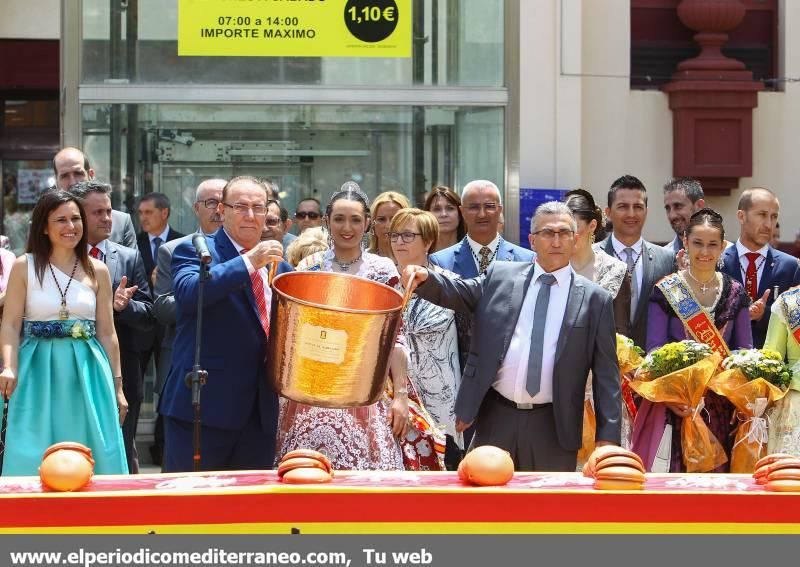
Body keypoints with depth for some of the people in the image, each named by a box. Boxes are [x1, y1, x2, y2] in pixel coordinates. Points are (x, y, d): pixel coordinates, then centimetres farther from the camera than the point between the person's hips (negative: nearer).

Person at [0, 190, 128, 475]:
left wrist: (117, 386, 9)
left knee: (92, 457, 1)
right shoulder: (24, 267, 1)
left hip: (86, 376, 2)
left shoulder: (97, 270, 7)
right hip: (38, 372, -2)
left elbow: (107, 333, 9)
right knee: (32, 457, -2)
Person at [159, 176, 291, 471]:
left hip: (261, 412, 6)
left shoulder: (279, 267, 16)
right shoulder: (194, 251, -2)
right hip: (203, 405, -5)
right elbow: (188, 292, -24)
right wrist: (249, 261, -26)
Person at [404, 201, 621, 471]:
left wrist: (608, 435, -3)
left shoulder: (594, 298, 3)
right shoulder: (501, 277, 9)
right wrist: (424, 278, -23)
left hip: (554, 428, -1)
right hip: (495, 419, 1)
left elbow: (606, 373, 2)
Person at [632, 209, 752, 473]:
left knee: (719, 471, 3)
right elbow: (654, 350, -2)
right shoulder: (665, 291, 0)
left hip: (722, 405, 2)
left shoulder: (735, 293, 8)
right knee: (679, 470, -5)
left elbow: (745, 350, 12)